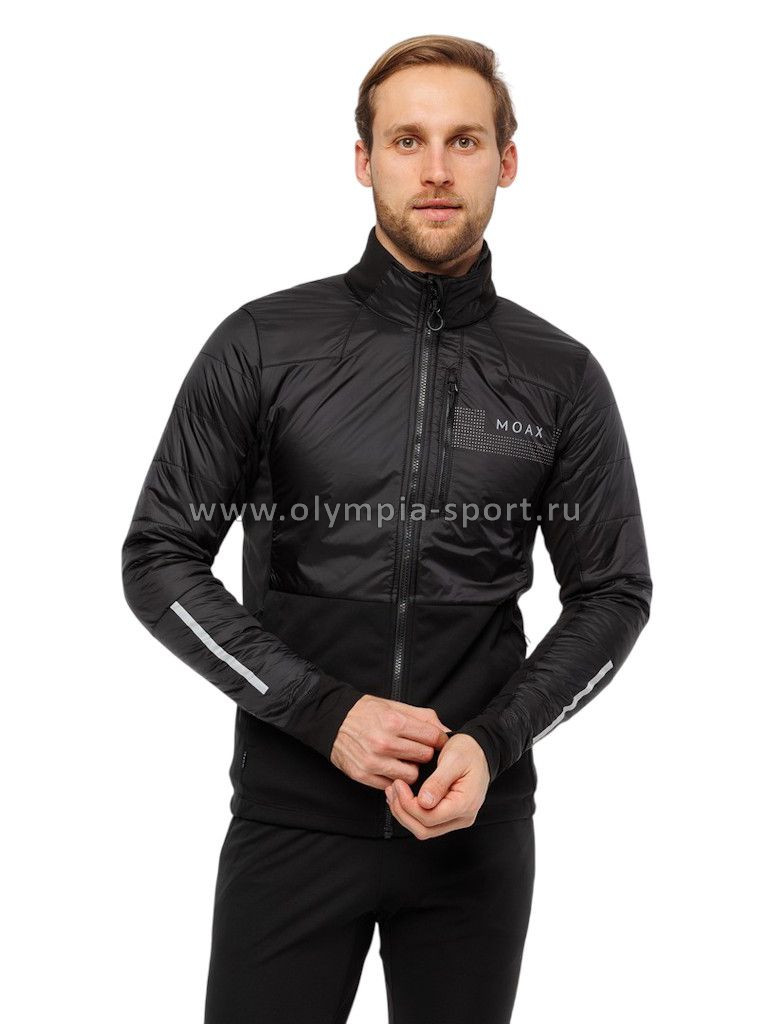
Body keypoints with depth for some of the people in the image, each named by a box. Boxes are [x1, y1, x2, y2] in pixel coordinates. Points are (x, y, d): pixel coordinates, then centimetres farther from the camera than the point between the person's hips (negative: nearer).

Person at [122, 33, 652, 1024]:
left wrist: (495, 743, -10)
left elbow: (614, 592, 6)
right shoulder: (262, 346, -4)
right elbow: (158, 560, -3)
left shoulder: (562, 377, 0)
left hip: (479, 821, 2)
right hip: (291, 818, -1)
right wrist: (325, 712, -13)